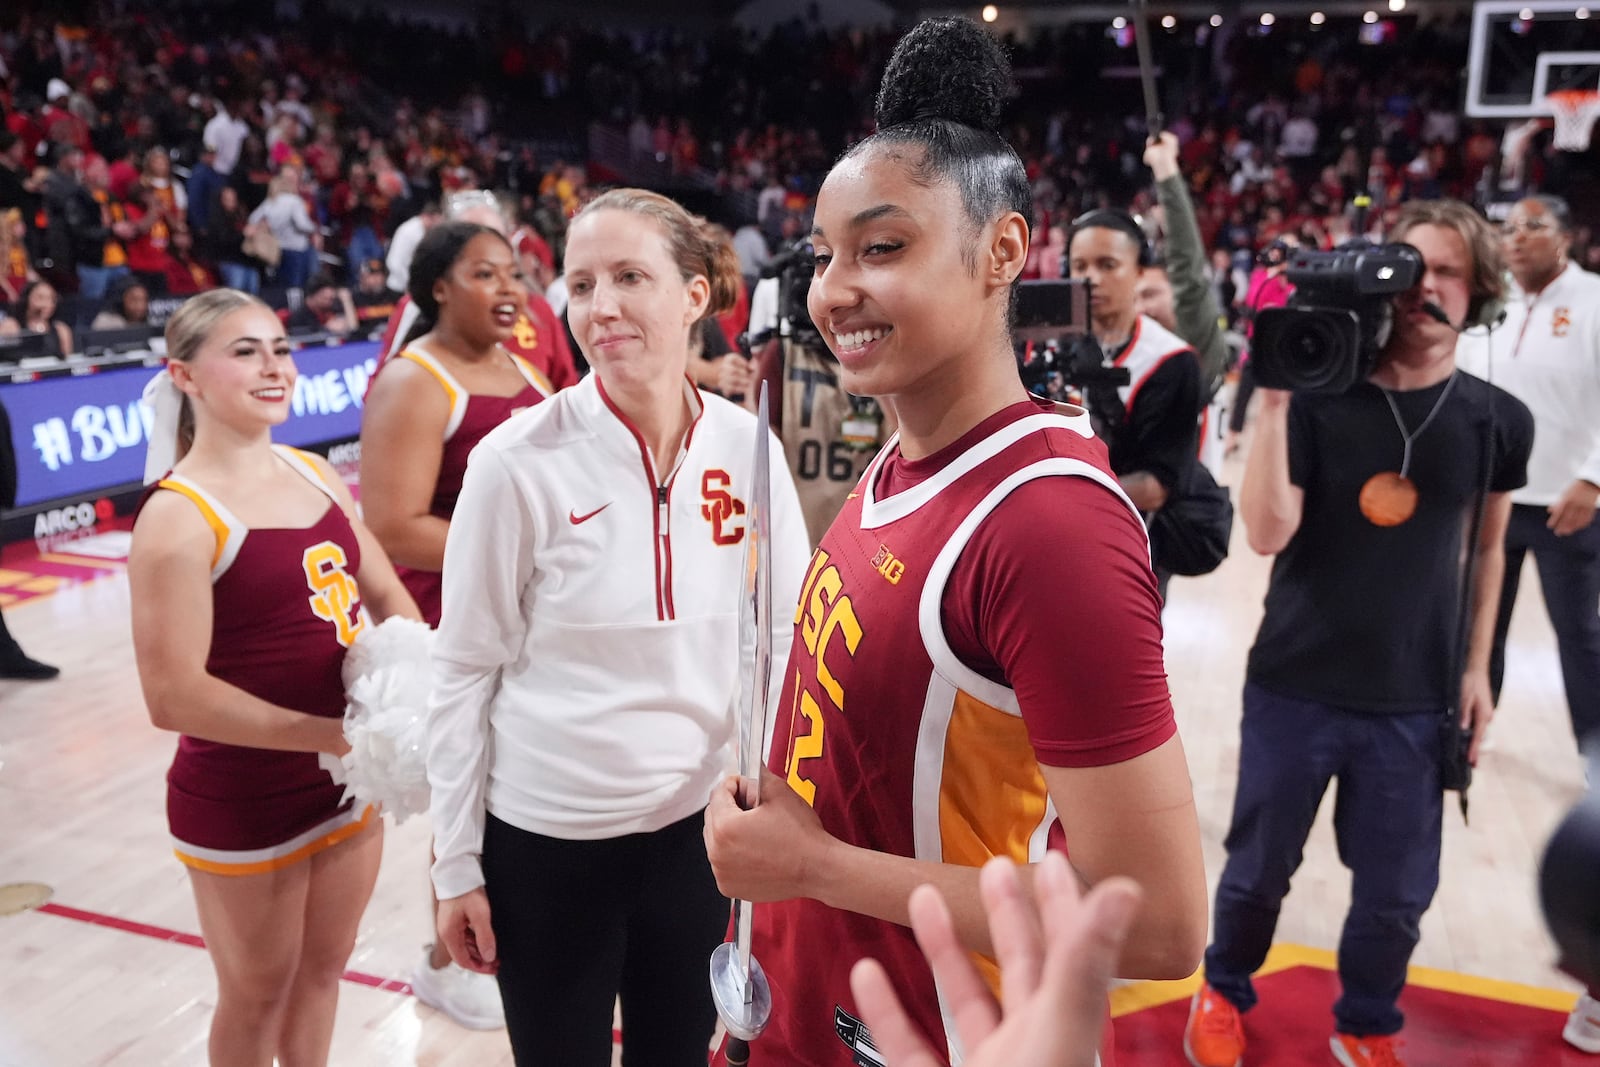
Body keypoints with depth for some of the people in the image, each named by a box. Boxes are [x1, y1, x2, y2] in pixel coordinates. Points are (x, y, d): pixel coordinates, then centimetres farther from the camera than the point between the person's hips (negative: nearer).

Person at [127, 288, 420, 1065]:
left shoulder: (316, 475, 3)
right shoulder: (178, 516, -18)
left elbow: (386, 600, 10)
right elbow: (174, 696, -23)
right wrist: (331, 734, -23)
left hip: (350, 780, 6)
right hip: (240, 803, -6)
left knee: (322, 971, 23)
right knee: (256, 996, 16)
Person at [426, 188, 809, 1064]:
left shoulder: (746, 446, -6)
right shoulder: (519, 461, -14)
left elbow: (788, 639, 3)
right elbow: (462, 674, -7)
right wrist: (456, 867, -4)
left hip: (700, 829, 3)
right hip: (545, 842, -2)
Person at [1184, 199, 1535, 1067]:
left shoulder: (1497, 421, -2)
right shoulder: (1320, 397, -10)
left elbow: (1487, 547, 11)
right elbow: (1267, 534, -19)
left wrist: (1476, 666, 10)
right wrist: (1273, 402, -25)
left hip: (1415, 700, 2)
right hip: (1295, 686, -2)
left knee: (1397, 891, 12)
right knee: (1258, 868, 13)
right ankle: (1223, 993, 40)